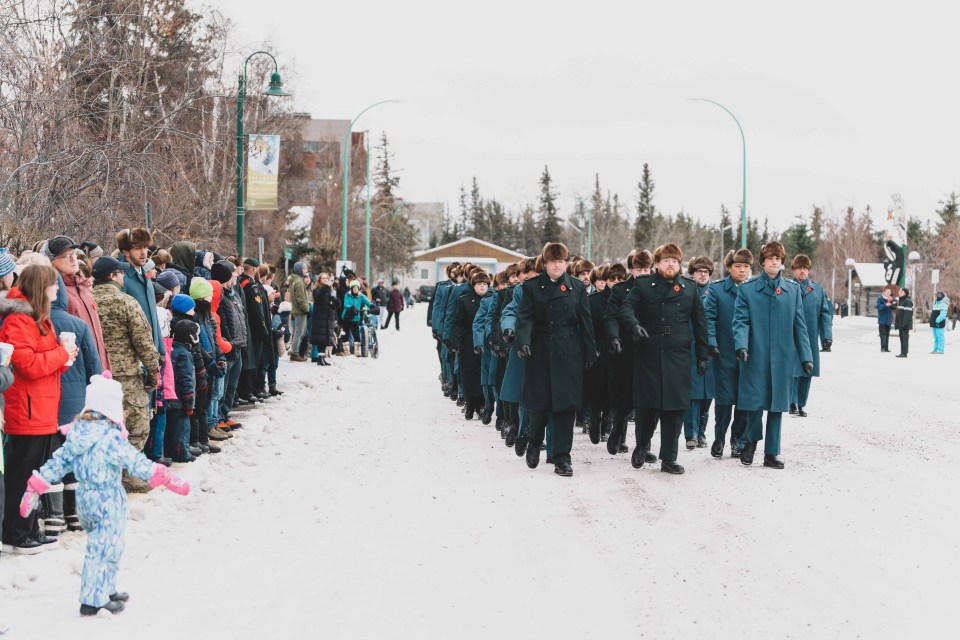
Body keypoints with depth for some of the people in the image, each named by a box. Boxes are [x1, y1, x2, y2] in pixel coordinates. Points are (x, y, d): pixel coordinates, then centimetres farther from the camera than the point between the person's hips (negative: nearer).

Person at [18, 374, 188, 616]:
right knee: (103, 551, 0)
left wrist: (35, 487, 13)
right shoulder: (111, 439, -21)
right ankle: (93, 601, 3)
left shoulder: (76, 434, 3)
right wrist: (168, 479, -18)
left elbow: (58, 463, 6)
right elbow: (136, 463, -22)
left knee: (105, 548, 23)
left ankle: (107, 591, 33)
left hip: (85, 499, 8)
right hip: (108, 503, -8)